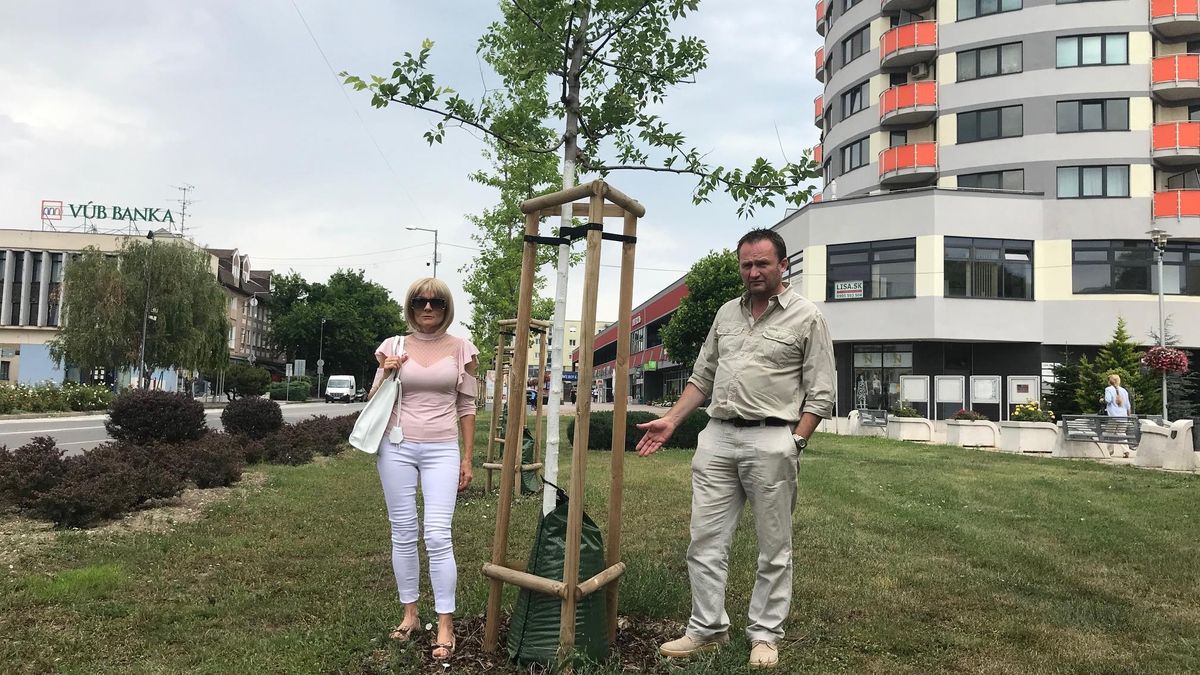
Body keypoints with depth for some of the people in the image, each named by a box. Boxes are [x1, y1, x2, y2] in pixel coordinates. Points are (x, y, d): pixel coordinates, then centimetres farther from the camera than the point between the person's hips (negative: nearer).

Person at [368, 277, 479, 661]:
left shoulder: (461, 349, 4)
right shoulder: (393, 347, 5)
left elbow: (466, 407, 7)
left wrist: (467, 459, 5)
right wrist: (385, 375, -9)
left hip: (442, 449, -2)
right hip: (397, 447, 2)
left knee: (437, 536, -8)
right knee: (403, 534, 7)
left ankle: (445, 625, 2)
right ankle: (410, 614, 22)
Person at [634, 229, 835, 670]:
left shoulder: (806, 318, -1)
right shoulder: (727, 313, 15)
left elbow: (820, 394, -3)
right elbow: (702, 377, 19)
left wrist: (793, 444, -11)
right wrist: (671, 420, 10)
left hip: (771, 441, -5)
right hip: (717, 436, 5)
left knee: (774, 548, 6)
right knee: (705, 541, 6)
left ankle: (765, 634, 20)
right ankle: (708, 629, 18)